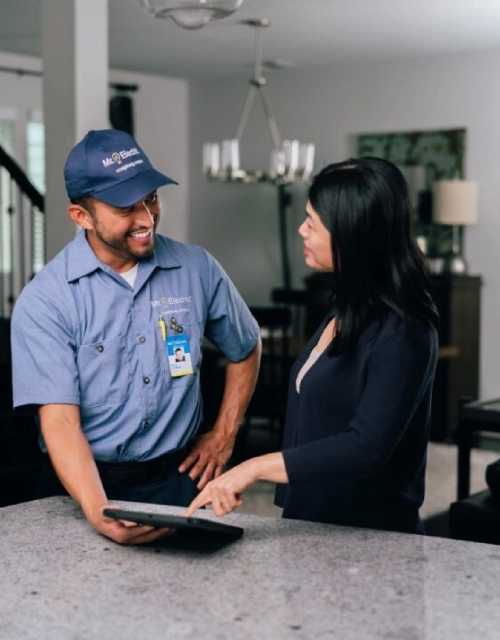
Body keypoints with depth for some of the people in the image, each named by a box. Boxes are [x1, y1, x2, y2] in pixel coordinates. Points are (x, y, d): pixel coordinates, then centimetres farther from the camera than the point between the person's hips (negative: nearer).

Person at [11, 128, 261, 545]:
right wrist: (98, 512, -30)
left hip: (179, 480, 2)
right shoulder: (43, 301, -9)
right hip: (85, 483, -2)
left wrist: (224, 436, 13)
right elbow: (59, 420, -16)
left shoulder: (198, 270, 1)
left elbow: (245, 350, 19)